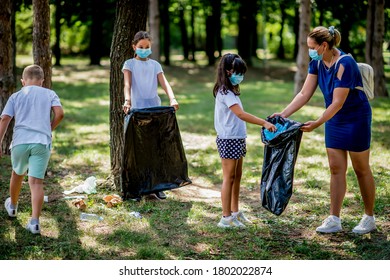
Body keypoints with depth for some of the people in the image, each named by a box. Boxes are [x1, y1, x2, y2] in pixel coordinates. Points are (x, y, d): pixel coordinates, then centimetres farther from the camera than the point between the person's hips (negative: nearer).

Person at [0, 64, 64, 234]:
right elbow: (59, 114, -2)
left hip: (20, 141, 1)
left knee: (17, 174, 25)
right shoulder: (49, 94, 13)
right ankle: (35, 222, -13)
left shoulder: (16, 96, 14)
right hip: (42, 142, -1)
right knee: (36, 182, -4)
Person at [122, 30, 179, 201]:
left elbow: (164, 84, -5)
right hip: (137, 110, -2)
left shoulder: (155, 65, 8)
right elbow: (127, 84, -15)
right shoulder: (129, 64, 1)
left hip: (155, 109, 2)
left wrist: (172, 99, -24)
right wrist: (127, 100, -34)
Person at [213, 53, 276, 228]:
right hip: (229, 140, -9)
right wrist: (264, 123, -32)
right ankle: (226, 218, 1)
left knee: (237, 176, 14)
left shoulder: (231, 91, 14)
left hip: (237, 139, 9)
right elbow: (241, 114, -27)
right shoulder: (225, 92, -17)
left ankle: (235, 212, 24)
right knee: (229, 177, -4)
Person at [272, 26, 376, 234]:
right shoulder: (317, 63, -3)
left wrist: (317, 123, -34)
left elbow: (338, 102, -27)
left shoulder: (345, 65, -26)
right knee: (336, 169, 6)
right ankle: (334, 220, 10)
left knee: (361, 169, 4)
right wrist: (283, 114, -10)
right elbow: (304, 94, -2)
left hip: (355, 119, -7)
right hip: (334, 120, 7)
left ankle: (369, 218, 17)